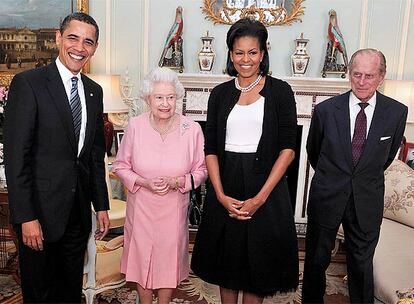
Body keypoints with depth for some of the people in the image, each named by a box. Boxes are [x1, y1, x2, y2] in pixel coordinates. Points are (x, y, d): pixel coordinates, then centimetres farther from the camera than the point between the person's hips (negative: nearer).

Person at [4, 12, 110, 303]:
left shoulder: (94, 91, 8)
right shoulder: (28, 83, -10)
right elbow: (15, 155, -13)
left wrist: (102, 205, 10)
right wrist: (26, 217, -16)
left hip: (79, 211, 5)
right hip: (40, 210, -5)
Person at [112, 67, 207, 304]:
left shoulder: (192, 129, -12)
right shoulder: (135, 126, -10)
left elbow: (201, 171, -4)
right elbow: (121, 166, -1)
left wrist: (176, 182, -20)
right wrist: (144, 182, -17)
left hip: (174, 208, 0)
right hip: (141, 206, 1)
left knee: (170, 259, 15)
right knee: (142, 257, 15)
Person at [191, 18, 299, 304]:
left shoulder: (280, 91, -2)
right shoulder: (220, 94, 6)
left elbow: (288, 148, -7)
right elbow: (211, 148, 2)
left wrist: (260, 198, -14)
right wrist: (220, 194, -10)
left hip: (265, 185, -2)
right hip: (225, 188, 2)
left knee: (259, 258, 11)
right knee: (227, 256, 15)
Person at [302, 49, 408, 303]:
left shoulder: (397, 112, -7)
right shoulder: (326, 110, -10)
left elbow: (388, 155, 10)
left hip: (368, 200, 1)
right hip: (327, 196, 0)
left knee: (362, 261, 15)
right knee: (317, 256, 15)